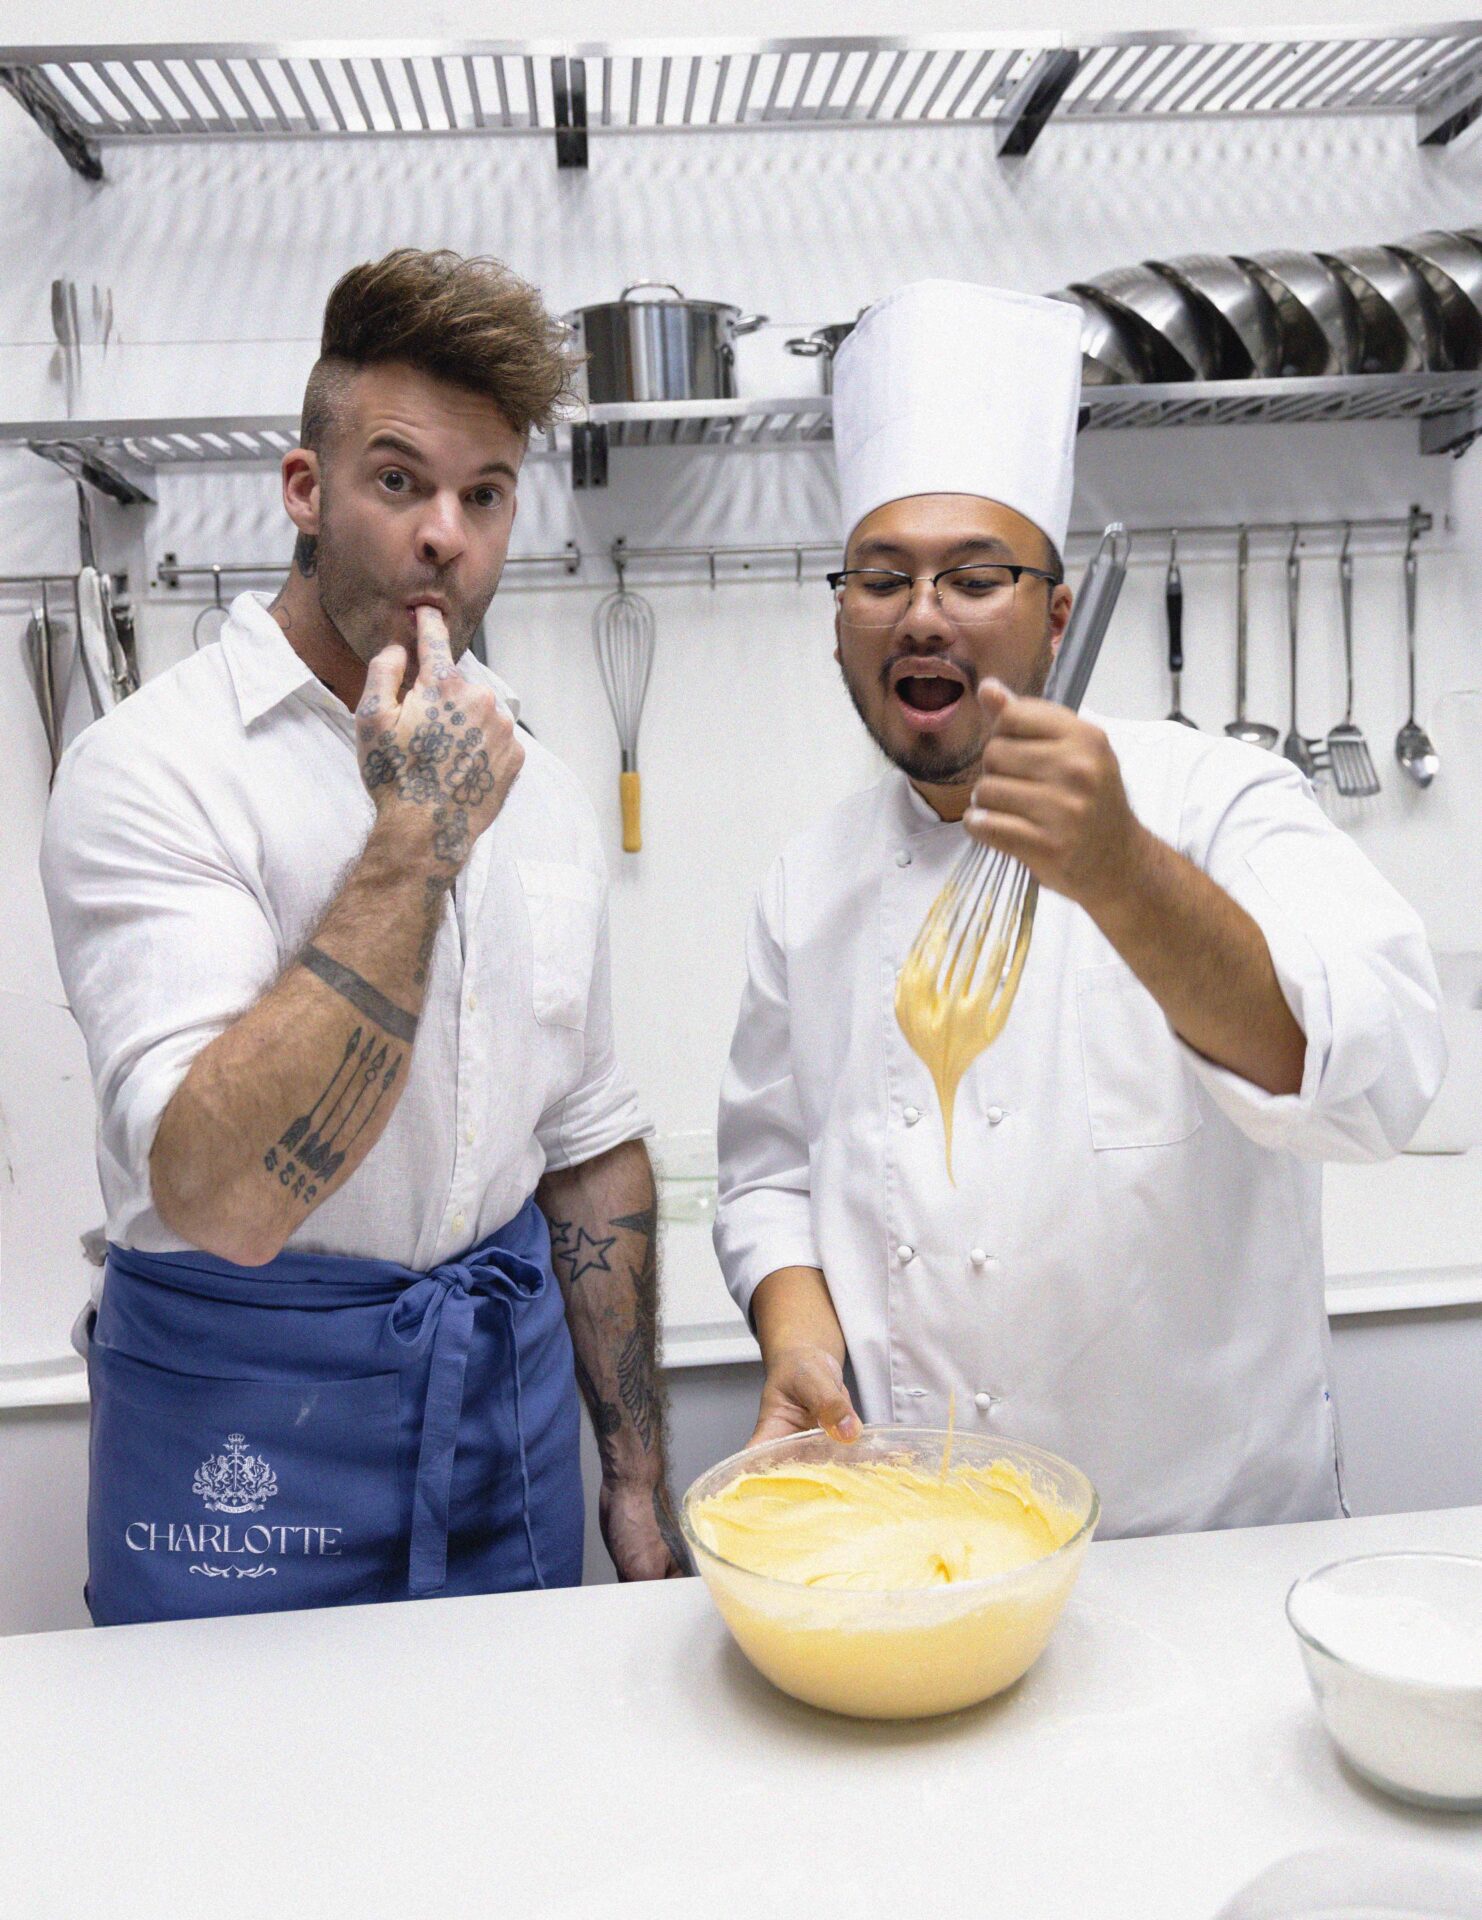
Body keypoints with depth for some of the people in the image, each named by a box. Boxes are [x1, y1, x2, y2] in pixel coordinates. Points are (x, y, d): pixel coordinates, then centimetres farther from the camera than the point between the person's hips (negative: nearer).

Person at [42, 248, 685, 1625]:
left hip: (510, 1382, 5)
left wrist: (637, 1479, 8)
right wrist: (415, 838, -27)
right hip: (244, 1427, -4)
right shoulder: (154, 765, -15)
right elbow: (224, 1192, -27)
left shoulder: (533, 787, 3)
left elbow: (589, 1147, 8)